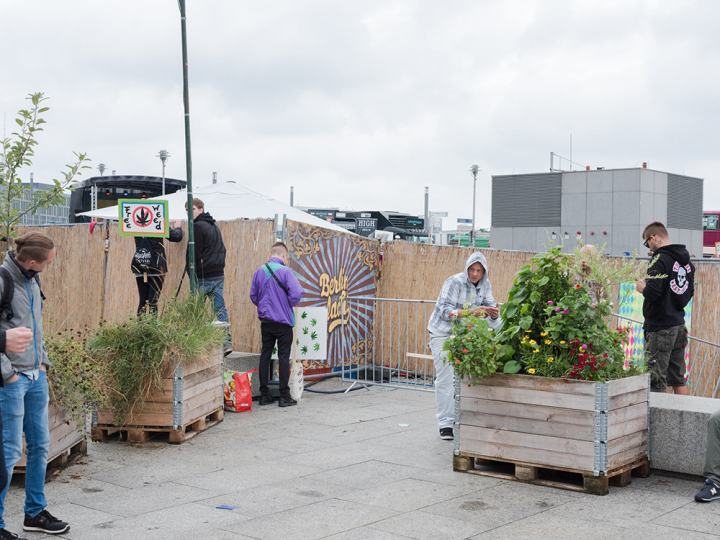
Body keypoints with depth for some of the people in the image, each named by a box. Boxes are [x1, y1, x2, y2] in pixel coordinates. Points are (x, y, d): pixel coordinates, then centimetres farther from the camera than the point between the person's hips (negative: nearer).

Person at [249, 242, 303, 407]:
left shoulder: (260, 271, 3)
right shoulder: (284, 271, -14)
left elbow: (253, 295, 10)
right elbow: (296, 294, -20)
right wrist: (290, 304, -1)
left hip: (265, 320, 5)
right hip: (282, 321, -5)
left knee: (265, 355, 11)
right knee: (284, 357, 1)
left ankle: (264, 395, 15)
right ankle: (284, 396, 3)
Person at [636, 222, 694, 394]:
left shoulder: (660, 260, -16)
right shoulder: (686, 260, 11)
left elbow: (652, 292, -25)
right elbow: (690, 291, 19)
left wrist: (642, 287, -6)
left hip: (660, 328, -8)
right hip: (679, 324, 8)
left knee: (657, 382, -3)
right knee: (678, 379, 15)